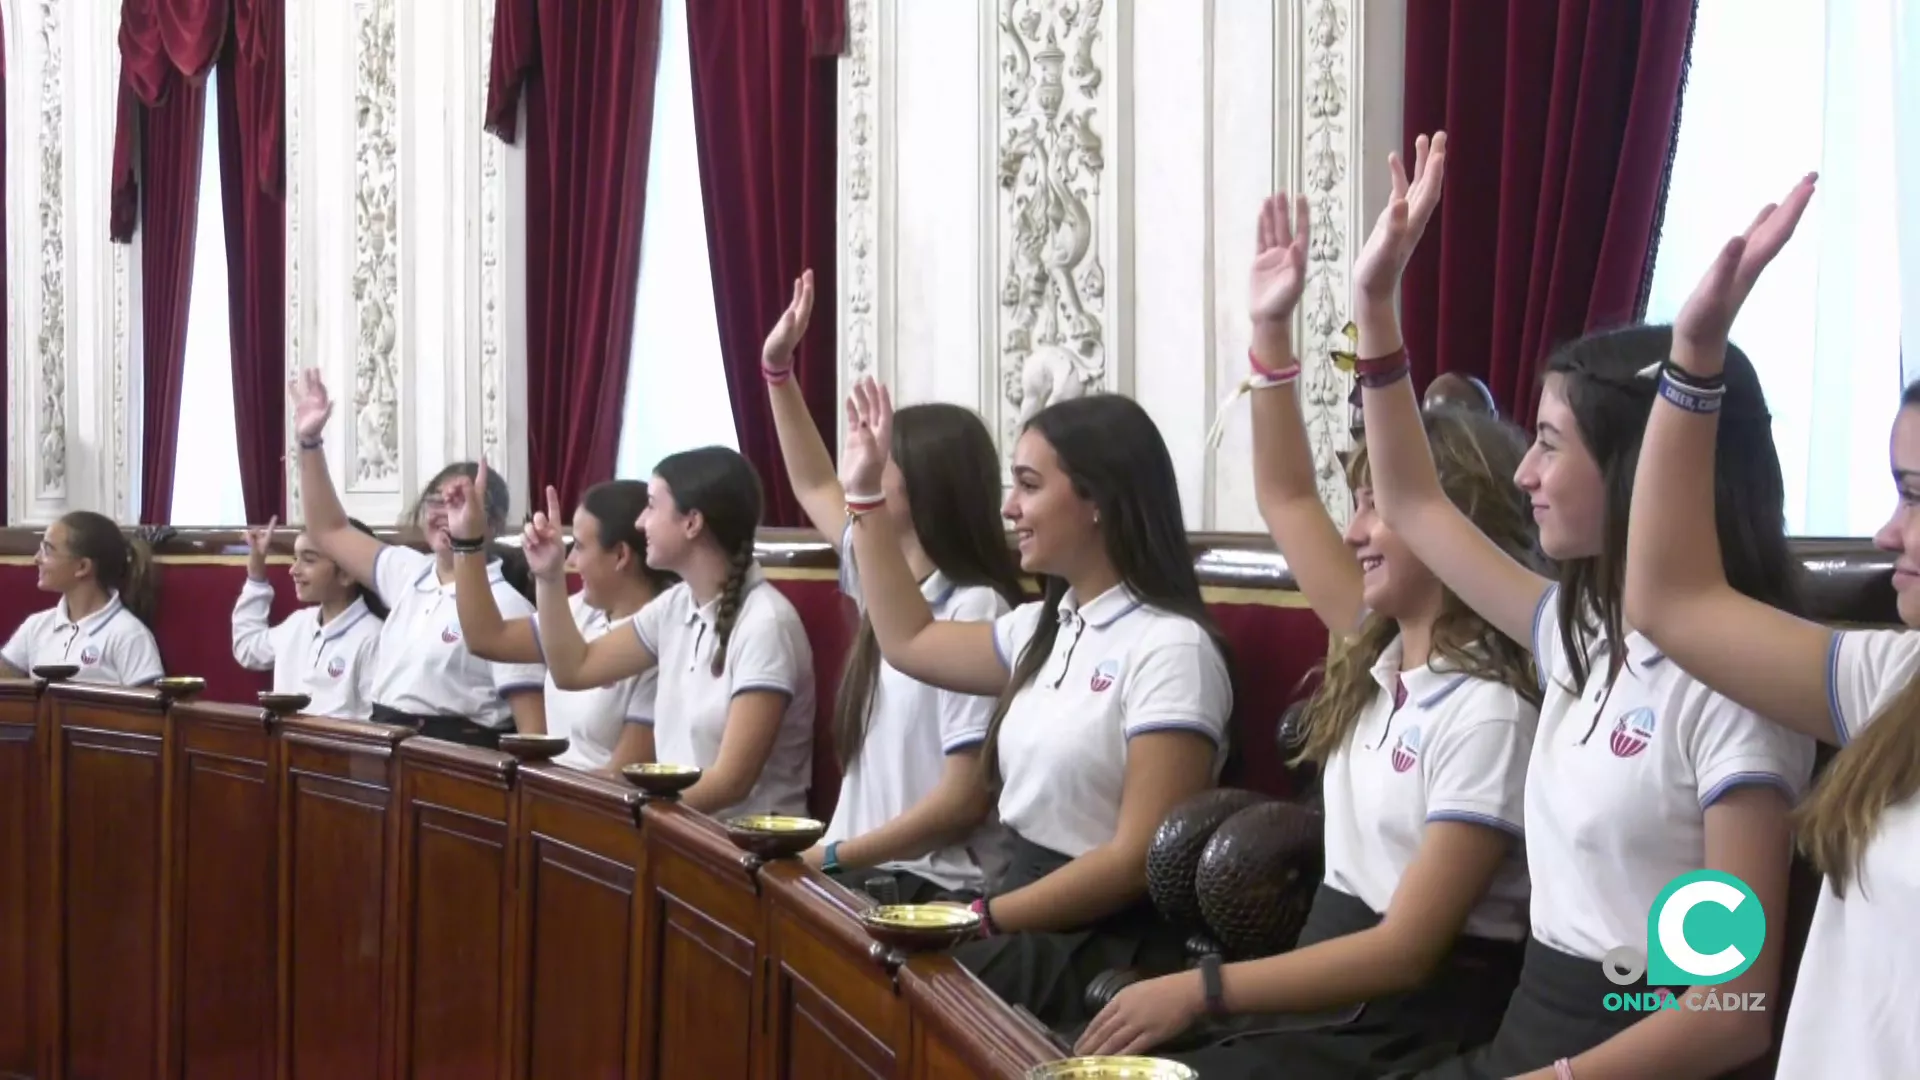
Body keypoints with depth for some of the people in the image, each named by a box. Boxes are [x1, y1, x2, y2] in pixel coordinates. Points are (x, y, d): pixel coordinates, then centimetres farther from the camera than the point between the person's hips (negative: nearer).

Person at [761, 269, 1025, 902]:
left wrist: (828, 859, -18)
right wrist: (778, 368, 26)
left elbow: (964, 800, -18)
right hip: (869, 870, 7)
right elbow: (815, 488, 29)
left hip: (937, 887, -7)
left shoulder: (975, 611, -15)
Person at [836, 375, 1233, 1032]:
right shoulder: (1046, 627, 11)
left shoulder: (1171, 649, -14)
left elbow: (1138, 861, -18)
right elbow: (909, 643, 28)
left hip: (1106, 947, -8)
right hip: (1027, 918, 8)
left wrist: (981, 918, -20)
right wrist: (865, 494, 25)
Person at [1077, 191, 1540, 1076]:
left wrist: (1201, 989, -25)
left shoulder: (1487, 713, -16)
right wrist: (1271, 331, 8)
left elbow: (1405, 949, -20)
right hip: (1329, 992, 8)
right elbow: (1286, 502, 17)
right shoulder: (1380, 651, 8)